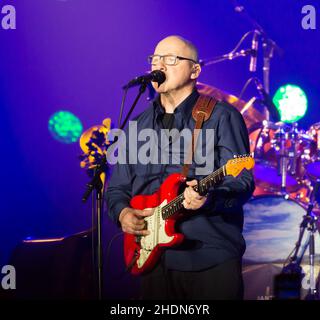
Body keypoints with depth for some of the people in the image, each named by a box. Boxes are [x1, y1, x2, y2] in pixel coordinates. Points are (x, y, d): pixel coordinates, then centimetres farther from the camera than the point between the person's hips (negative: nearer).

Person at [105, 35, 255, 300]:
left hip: (211, 262, -5)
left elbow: (241, 180, -11)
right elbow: (116, 188, 20)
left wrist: (209, 197, -31)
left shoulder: (222, 117, -1)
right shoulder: (137, 126, 16)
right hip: (153, 260, 5)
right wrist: (122, 213, -2)